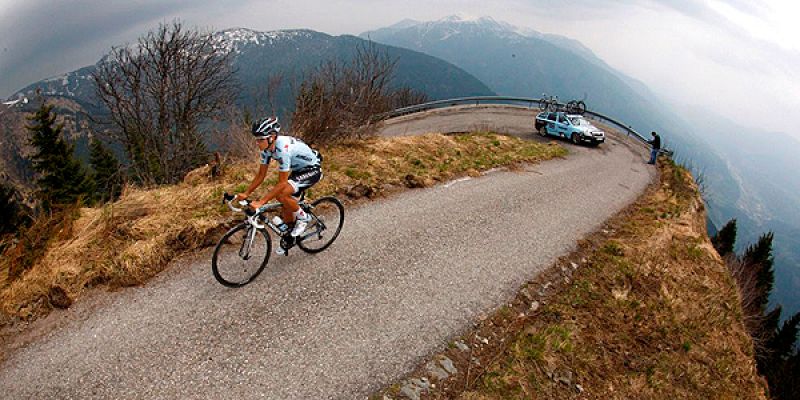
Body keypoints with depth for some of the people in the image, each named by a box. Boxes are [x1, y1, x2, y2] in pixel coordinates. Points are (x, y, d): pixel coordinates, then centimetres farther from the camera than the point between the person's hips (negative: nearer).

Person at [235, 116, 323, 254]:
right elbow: (261, 174, -2)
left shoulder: (283, 148, -36)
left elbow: (282, 183, -34)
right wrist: (246, 193, -11)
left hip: (312, 169, -8)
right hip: (297, 170, 8)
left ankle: (303, 217, -3)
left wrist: (260, 202, -34)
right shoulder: (267, 147, -11)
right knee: (286, 209, 8)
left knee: (281, 194, -28)